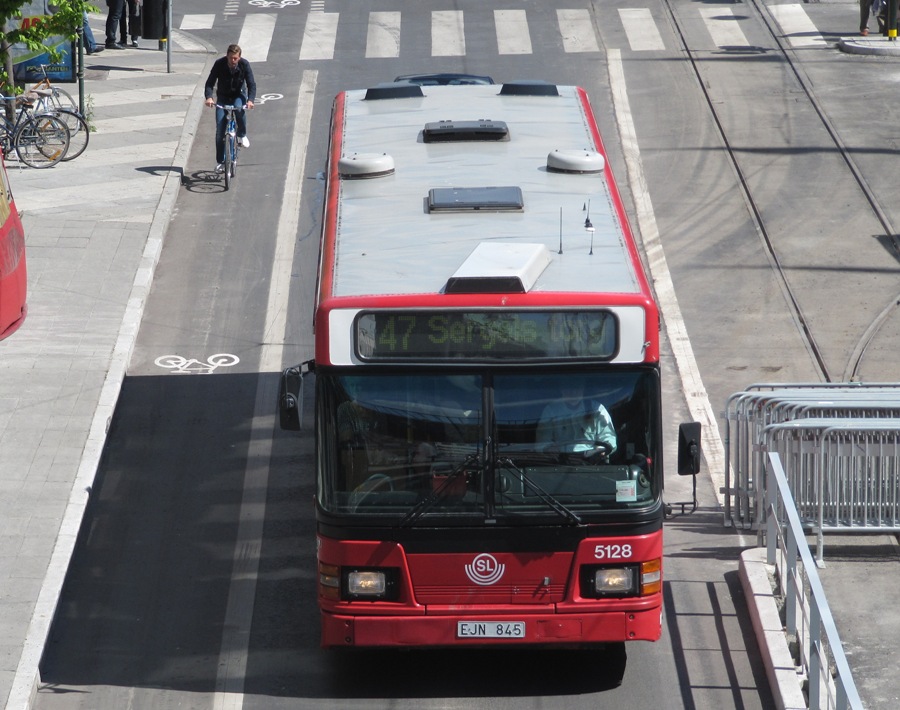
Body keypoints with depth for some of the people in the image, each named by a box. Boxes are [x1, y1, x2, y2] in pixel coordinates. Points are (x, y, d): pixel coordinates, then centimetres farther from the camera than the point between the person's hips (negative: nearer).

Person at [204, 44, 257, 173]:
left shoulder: (244, 65, -19)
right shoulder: (219, 64, -20)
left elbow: (251, 84, -21)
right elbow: (210, 82, -20)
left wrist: (250, 100, -39)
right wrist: (209, 97, -39)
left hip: (238, 95, 0)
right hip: (223, 97, 0)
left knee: (239, 109, -36)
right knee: (220, 130, -9)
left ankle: (242, 135, -7)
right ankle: (220, 161, 0)